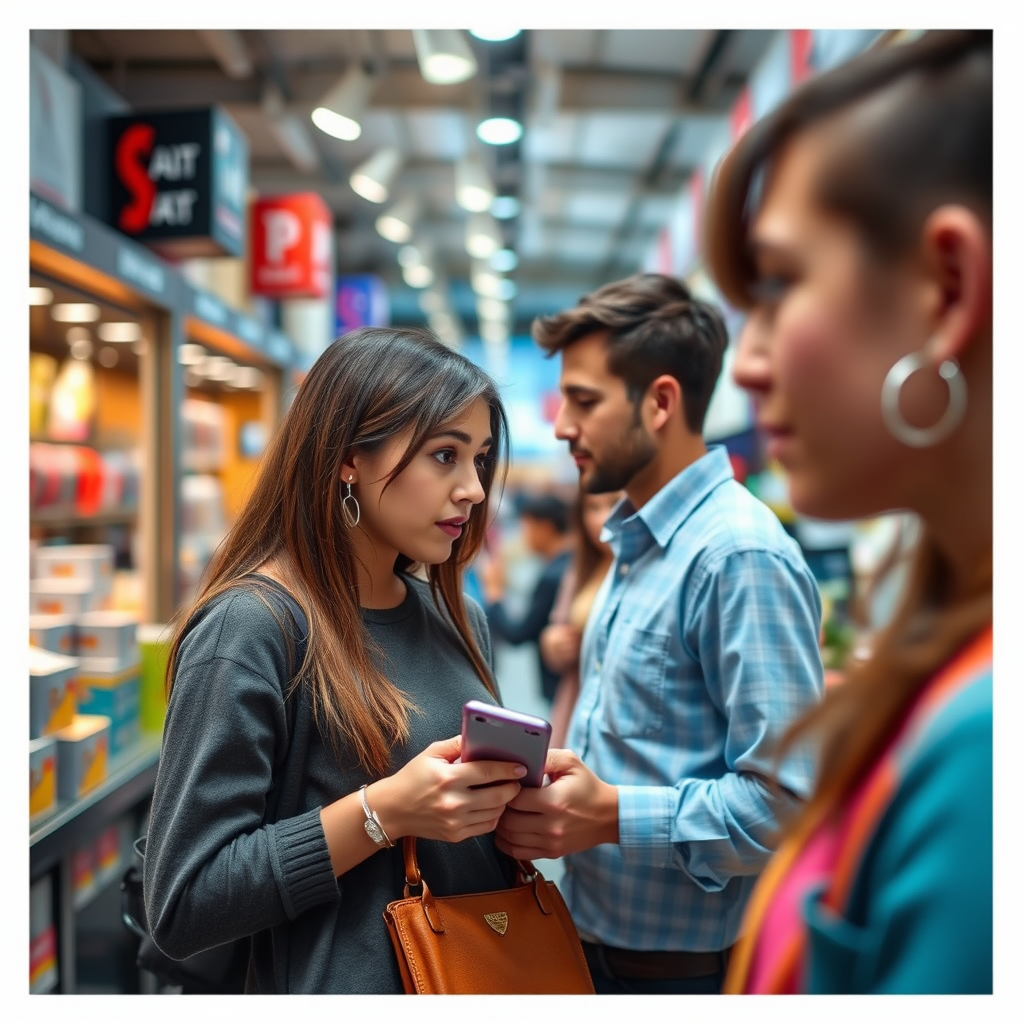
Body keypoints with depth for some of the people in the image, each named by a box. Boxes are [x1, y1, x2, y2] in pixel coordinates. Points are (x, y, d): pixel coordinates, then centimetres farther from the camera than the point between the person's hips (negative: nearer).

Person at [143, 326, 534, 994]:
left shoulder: (458, 619, 0)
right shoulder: (248, 628, -20)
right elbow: (183, 906, -20)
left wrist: (521, 797, -9)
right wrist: (381, 813, -28)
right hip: (344, 984, -6)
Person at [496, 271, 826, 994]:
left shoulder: (742, 556, -22)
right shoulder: (637, 545, 7)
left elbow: (786, 803, -25)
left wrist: (613, 817, -28)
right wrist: (554, 794, 0)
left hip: (689, 962, -8)